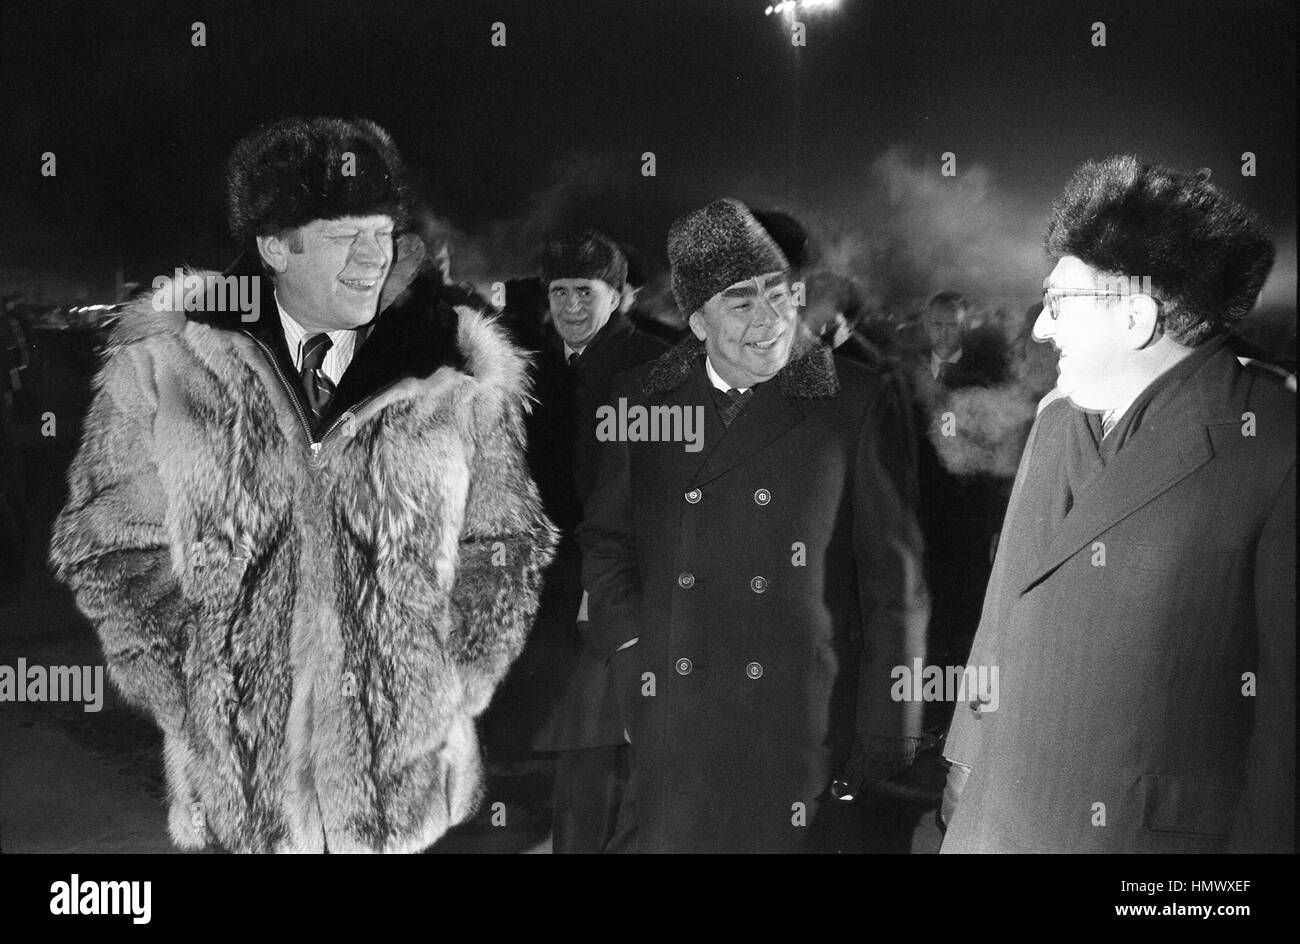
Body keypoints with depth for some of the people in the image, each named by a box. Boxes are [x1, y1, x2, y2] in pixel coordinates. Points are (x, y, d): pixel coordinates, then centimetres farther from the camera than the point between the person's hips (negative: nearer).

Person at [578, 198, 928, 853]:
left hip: (809, 730, -2)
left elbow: (894, 584, -2)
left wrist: (886, 742, -4)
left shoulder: (855, 404, -2)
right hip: (671, 736, 2)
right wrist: (636, 658, 1)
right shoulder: (641, 400, 6)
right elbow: (605, 541, 15)